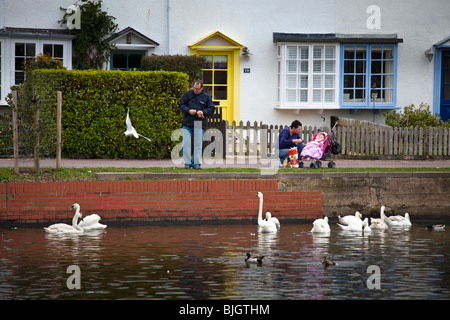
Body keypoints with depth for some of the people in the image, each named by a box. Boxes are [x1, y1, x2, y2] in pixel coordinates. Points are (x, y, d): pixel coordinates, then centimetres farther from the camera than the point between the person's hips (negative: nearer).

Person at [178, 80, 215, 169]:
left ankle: (196, 163, 6)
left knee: (198, 144, -1)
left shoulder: (206, 97, 7)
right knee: (186, 143, -4)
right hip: (187, 124, 0)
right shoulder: (187, 94, 6)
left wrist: (203, 112, -11)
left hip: (199, 125, 0)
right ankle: (187, 163, 4)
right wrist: (188, 111, -11)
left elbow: (211, 109, 8)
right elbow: (181, 105, 7)